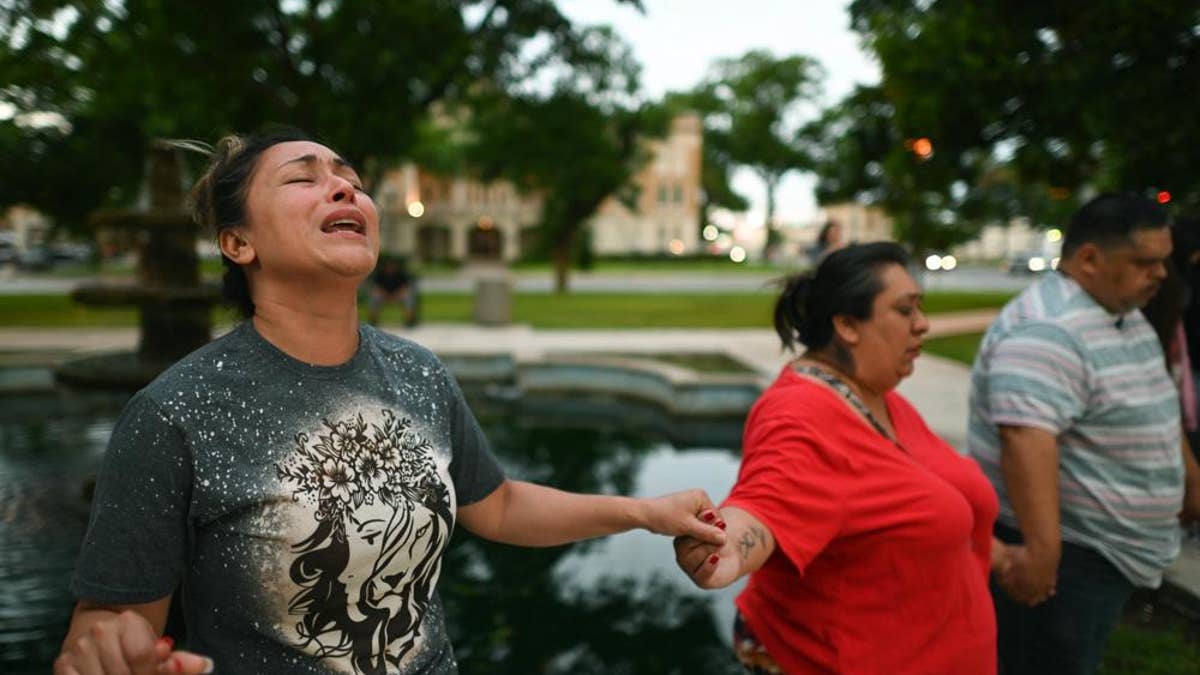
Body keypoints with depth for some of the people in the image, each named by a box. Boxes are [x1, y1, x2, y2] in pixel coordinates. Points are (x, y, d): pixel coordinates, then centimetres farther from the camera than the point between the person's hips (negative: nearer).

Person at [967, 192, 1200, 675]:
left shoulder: (1126, 316, 10)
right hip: (1063, 556, -10)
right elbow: (1027, 439, -35)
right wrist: (1042, 548, -40)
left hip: (1110, 553, 10)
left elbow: (1154, 410, 24)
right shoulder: (1046, 331, -25)